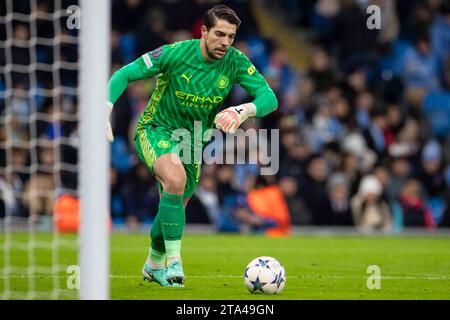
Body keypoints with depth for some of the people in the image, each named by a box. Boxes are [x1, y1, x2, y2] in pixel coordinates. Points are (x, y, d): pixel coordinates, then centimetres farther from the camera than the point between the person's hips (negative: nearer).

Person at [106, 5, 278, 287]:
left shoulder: (236, 62, -12)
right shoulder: (175, 53, -22)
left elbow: (270, 97, -16)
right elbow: (124, 74, -15)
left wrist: (245, 111, -38)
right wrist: (105, 111, -28)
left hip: (193, 138, 5)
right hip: (156, 129, -5)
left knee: (174, 207, 14)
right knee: (175, 179, -34)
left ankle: (154, 265, 41)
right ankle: (174, 261, -30)